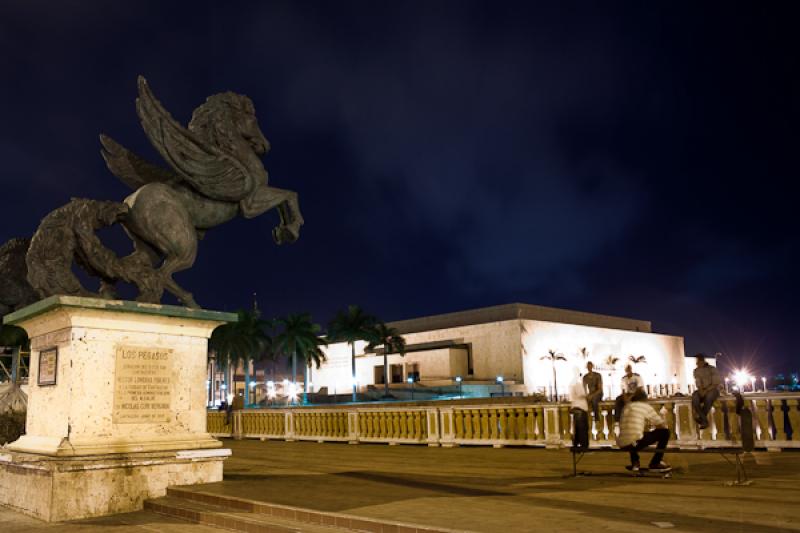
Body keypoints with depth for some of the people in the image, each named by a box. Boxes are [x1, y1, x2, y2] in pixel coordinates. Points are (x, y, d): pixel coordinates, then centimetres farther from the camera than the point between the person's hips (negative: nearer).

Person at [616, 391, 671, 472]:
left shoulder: (627, 407, 22)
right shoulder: (646, 407, 8)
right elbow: (663, 424, 12)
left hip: (622, 445, 6)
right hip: (635, 442, -6)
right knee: (664, 432, 9)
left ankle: (634, 463, 26)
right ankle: (655, 463, 12)